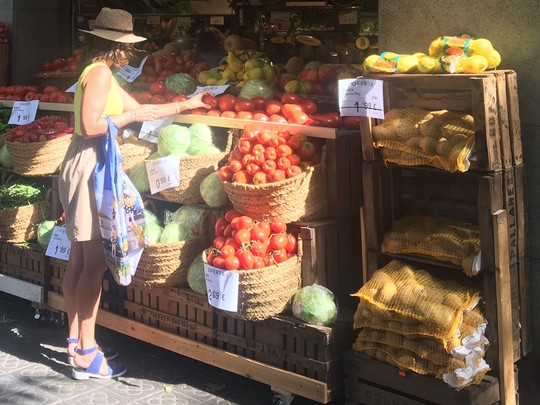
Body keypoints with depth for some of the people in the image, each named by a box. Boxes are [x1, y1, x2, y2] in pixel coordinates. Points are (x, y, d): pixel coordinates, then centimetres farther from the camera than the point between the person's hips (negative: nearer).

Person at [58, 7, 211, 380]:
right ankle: (86, 356, -3)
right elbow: (90, 126, -22)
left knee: (80, 259, 13)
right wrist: (128, 117, -9)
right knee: (95, 262, -8)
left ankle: (77, 340, 22)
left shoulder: (104, 76, 18)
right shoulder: (100, 73, -13)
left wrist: (187, 104, 28)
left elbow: (142, 110, 24)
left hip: (88, 166, 10)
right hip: (90, 166, -10)